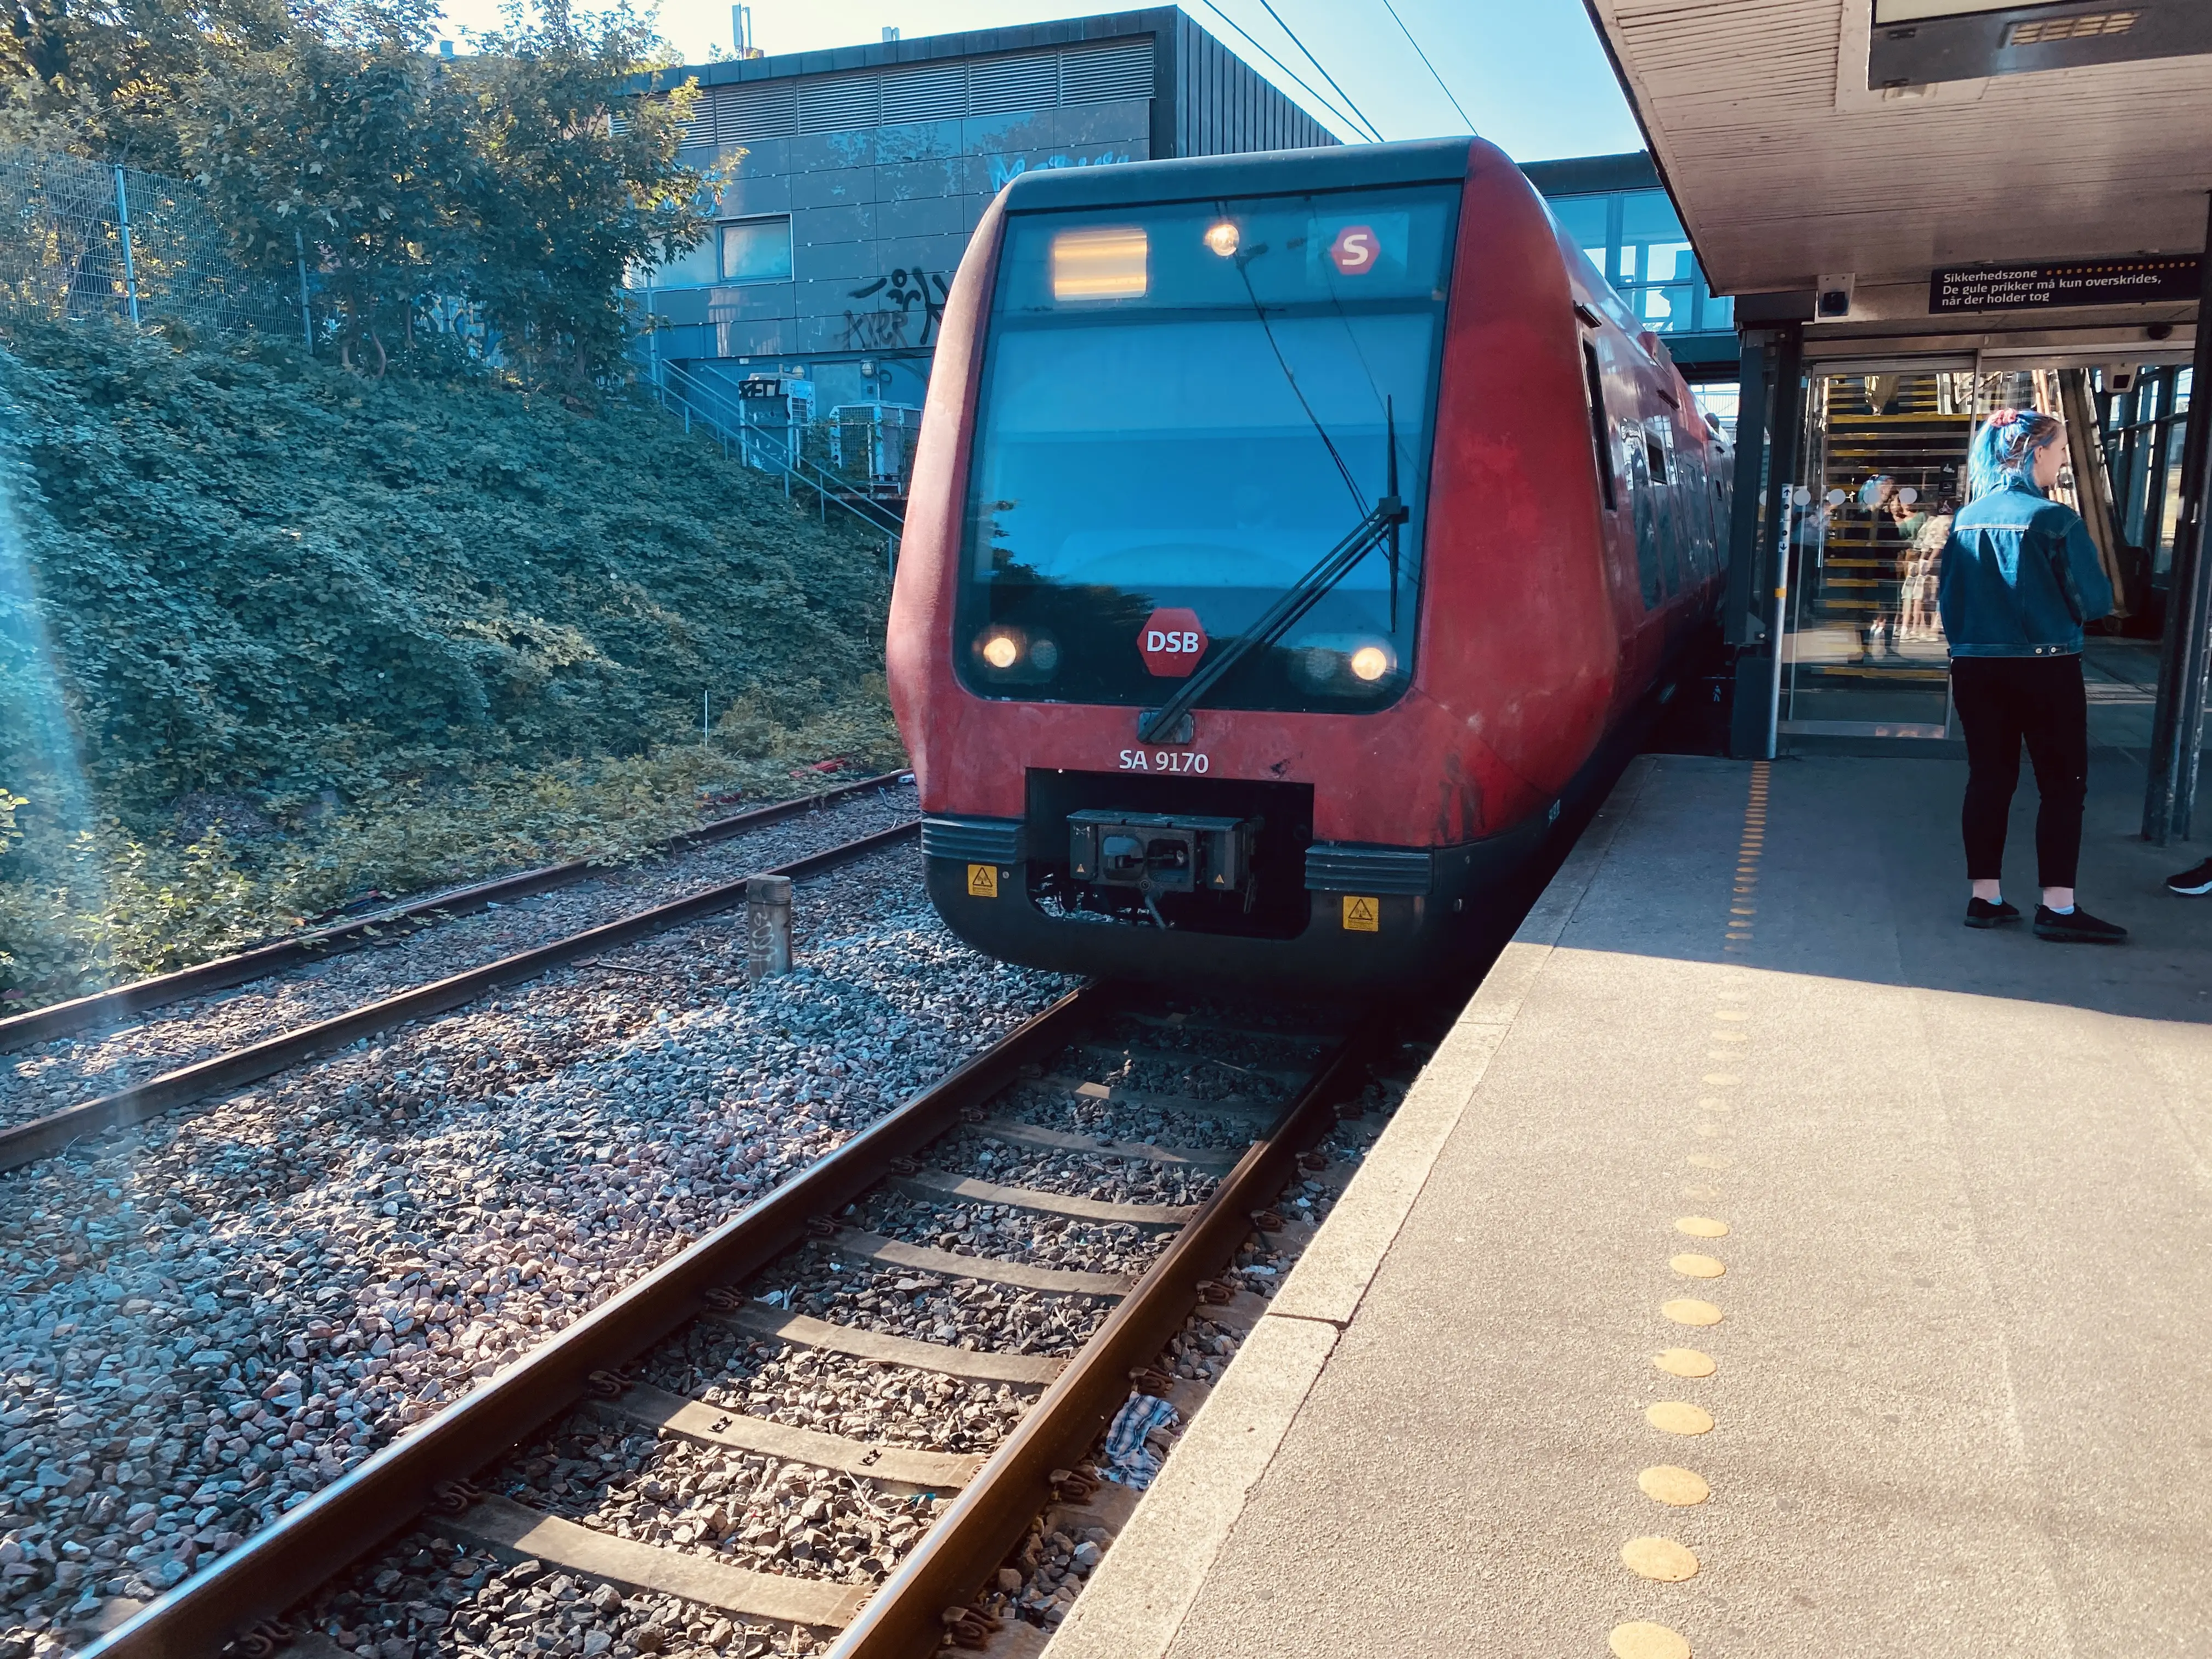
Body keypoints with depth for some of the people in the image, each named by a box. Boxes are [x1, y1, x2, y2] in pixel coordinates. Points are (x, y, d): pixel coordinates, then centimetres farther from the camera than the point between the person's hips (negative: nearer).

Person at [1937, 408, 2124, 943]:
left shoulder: (1966, 519, 3)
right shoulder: (2056, 520, -13)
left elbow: (1947, 597, 9)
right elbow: (2095, 602, -10)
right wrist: (2056, 602, 9)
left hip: (1976, 670, 5)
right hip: (2045, 670, -5)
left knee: (1989, 780, 10)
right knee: (2064, 785, 4)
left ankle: (1986, 897, 14)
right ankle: (2058, 907, 3)